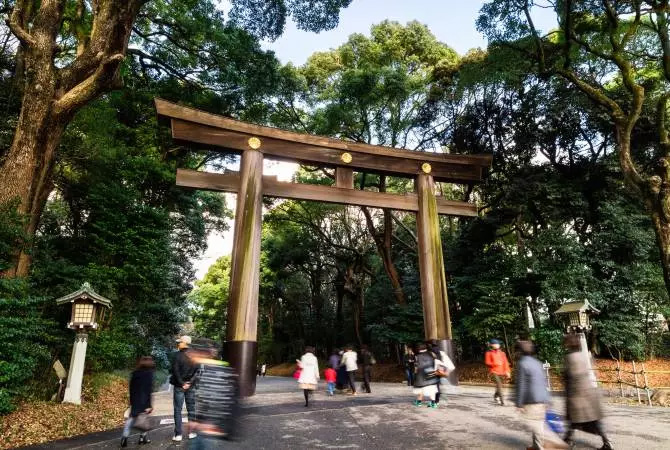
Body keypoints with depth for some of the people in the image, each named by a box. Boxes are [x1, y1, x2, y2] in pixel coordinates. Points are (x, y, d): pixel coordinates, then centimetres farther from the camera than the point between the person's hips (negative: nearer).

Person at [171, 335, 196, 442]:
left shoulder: (178, 355, -12)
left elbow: (175, 371, -15)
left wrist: (181, 383, -8)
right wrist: (192, 382, 2)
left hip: (179, 386, -3)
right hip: (191, 386, 3)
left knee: (178, 410, 6)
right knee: (191, 409, 12)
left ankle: (178, 434, 6)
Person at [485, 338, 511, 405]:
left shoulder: (502, 353, 11)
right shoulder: (489, 353, -2)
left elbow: (506, 363, 9)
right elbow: (487, 363, -6)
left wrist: (507, 372, 0)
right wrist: (495, 364, -21)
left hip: (501, 372, 5)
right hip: (494, 372, -5)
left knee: (499, 385, 14)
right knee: (499, 385, -16)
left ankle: (496, 396, 38)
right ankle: (502, 401, -13)